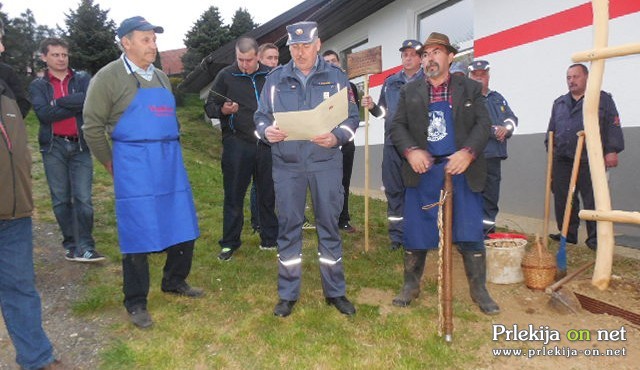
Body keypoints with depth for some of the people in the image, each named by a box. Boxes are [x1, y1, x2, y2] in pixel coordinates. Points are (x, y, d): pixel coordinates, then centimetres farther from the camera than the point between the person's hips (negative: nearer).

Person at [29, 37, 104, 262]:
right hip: (53, 147, 1)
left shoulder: (83, 80, 8)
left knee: (83, 199, -6)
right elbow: (43, 113, -10)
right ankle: (70, 244, 16)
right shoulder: (38, 85, 8)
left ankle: (85, 247, -1)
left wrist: (59, 101, -9)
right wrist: (76, 105, -11)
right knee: (61, 199, 6)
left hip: (80, 146, -1)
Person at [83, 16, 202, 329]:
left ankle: (174, 282, 32)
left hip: (171, 162, 6)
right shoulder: (108, 77, -3)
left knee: (184, 228, 10)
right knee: (138, 234, 0)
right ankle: (136, 303, 17)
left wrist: (170, 152, 16)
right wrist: (111, 163, 1)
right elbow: (92, 126, -3)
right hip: (134, 165, -6)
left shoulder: (161, 77, 16)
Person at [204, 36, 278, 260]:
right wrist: (223, 110, -18)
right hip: (237, 144, -2)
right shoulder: (226, 75, 1)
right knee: (234, 195, 3)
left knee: (268, 194, 10)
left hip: (267, 144, 3)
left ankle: (270, 240, 23)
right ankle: (229, 243, 15)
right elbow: (209, 106, 2)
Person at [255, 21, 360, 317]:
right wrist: (266, 131, -14)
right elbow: (261, 115, 9)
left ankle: (335, 291, 22)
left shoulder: (336, 76, 5)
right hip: (286, 164, 1)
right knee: (288, 227, 6)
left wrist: (336, 137, -17)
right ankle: (287, 294, 20)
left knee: (329, 225, 6)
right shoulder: (275, 78, 8)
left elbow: (352, 117, 3)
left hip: (326, 162, -1)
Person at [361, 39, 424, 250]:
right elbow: (382, 112, 19)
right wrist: (372, 106, -1)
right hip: (393, 143, 4)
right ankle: (397, 236, 15)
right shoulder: (390, 82, 16)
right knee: (394, 190, 6)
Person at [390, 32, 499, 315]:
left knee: (470, 233, 1)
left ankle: (479, 289, 17)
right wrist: (410, 150, -15)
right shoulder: (410, 91, 12)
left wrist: (468, 153, -17)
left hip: (462, 170, 0)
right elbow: (397, 126, 4)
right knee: (415, 231, 6)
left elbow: (483, 124, 0)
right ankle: (411, 285, 22)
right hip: (422, 170, 1)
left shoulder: (471, 88, 9)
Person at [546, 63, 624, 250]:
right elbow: (551, 130, 23)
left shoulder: (603, 99, 5)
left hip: (589, 161, -5)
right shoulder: (559, 103, 19)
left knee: (593, 201, -4)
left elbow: (613, 126, -1)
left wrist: (612, 150, -9)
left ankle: (595, 239, 5)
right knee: (562, 199, 6)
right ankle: (568, 234, 18)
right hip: (562, 161, 5)